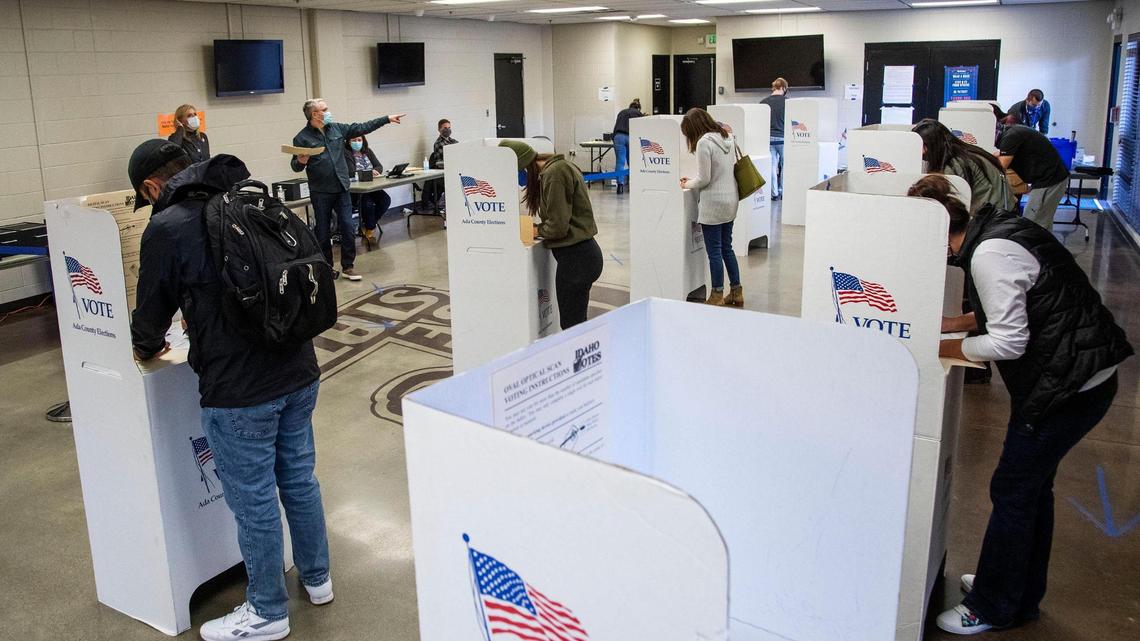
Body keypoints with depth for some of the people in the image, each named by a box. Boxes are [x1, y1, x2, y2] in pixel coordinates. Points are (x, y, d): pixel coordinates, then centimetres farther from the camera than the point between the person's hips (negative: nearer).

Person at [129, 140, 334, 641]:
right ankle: (316, 578, 40)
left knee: (254, 501, 9)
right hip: (299, 372, 7)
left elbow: (153, 310, 0)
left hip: (238, 390, -7)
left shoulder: (167, 228, -10)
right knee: (299, 479, 22)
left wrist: (148, 347, 24)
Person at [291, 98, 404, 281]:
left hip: (341, 189, 4)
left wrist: (387, 119, 13)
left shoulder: (337, 128, 8)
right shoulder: (302, 138, -4)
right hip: (321, 192, -4)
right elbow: (295, 166, -1)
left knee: (348, 230, 1)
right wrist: (300, 161, -25)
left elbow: (362, 128, 13)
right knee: (323, 233, 5)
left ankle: (347, 267, 12)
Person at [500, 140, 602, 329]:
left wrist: (535, 230, -2)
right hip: (583, 252, 10)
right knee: (577, 323, 16)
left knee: (571, 324, -2)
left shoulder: (553, 174, -18)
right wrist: (539, 228, 5)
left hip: (575, 257, -10)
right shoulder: (560, 166, 12)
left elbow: (557, 226, -18)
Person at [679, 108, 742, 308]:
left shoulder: (704, 142, -15)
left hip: (713, 205, -8)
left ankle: (717, 297, 8)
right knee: (727, 248, 17)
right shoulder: (727, 138, 10)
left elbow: (704, 179, -15)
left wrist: (688, 184, 4)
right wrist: (694, 180, 17)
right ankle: (736, 292, 23)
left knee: (714, 252, 1)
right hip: (731, 201, 8)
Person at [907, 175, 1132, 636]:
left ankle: (992, 608, 19)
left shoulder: (988, 255, -23)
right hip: (1082, 375, 10)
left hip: (1070, 386, -10)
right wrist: (957, 323, 8)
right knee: (1032, 486, 20)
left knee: (1012, 492, 3)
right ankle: (1022, 596, 37)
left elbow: (1009, 341, -21)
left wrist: (947, 348, -9)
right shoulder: (994, 232, 7)